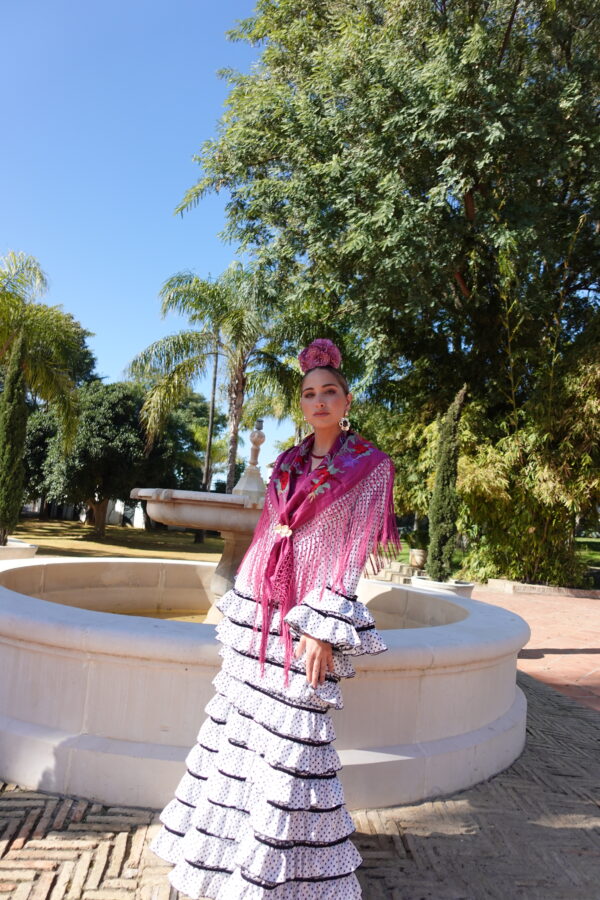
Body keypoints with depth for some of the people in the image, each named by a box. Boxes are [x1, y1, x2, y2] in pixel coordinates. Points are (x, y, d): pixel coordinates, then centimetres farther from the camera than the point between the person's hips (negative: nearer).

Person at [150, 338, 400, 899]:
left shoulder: (370, 467, -3)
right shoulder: (288, 463, 12)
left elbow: (352, 552, -9)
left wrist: (323, 629, -14)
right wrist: (238, 609, 13)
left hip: (306, 619, -5)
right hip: (254, 610, 6)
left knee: (289, 741, -1)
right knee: (236, 724, 12)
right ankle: (226, 848, 34)